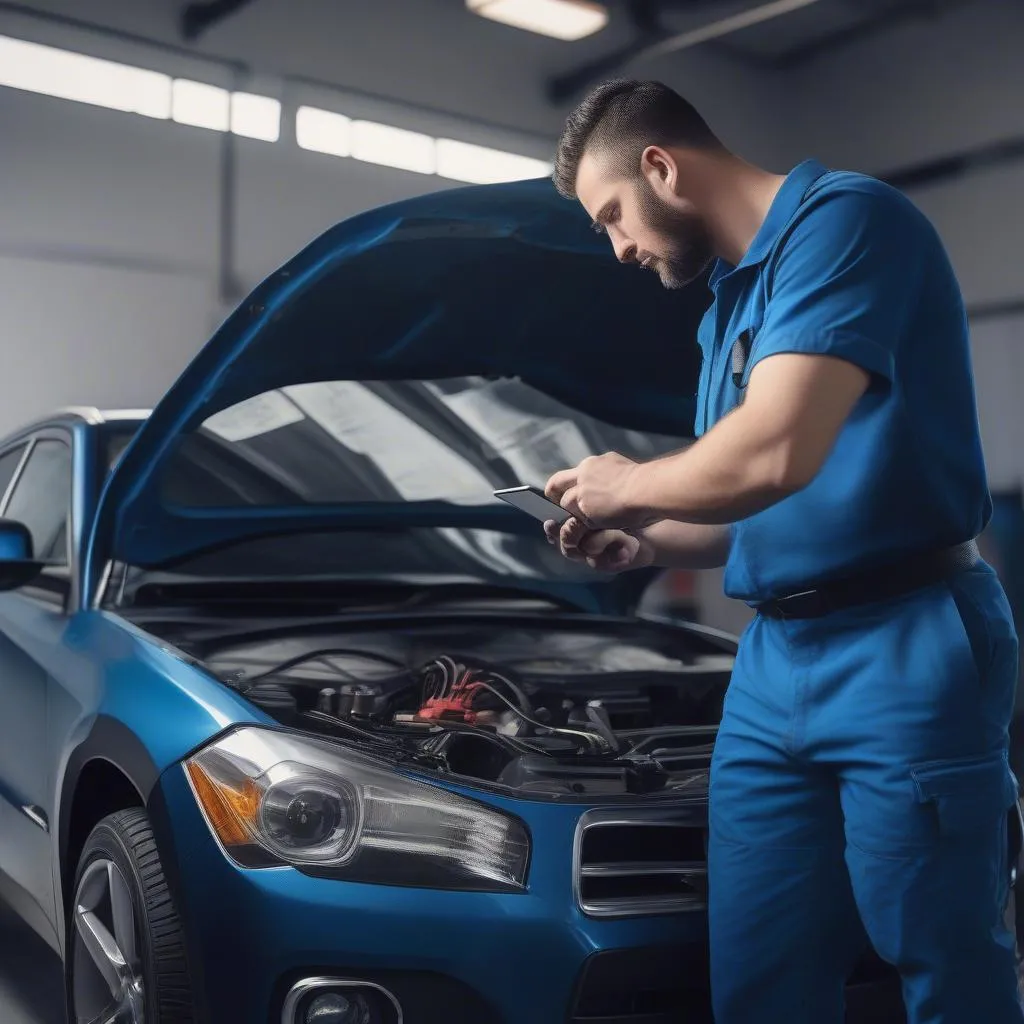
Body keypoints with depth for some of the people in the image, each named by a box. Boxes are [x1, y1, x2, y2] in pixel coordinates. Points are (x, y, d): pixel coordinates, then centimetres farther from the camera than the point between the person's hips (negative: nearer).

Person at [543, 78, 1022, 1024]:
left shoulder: (843, 219, -10)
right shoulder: (729, 308, 19)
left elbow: (774, 456, -25)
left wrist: (627, 486, -7)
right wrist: (648, 545, 12)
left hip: (903, 653, -8)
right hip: (771, 662, 9)